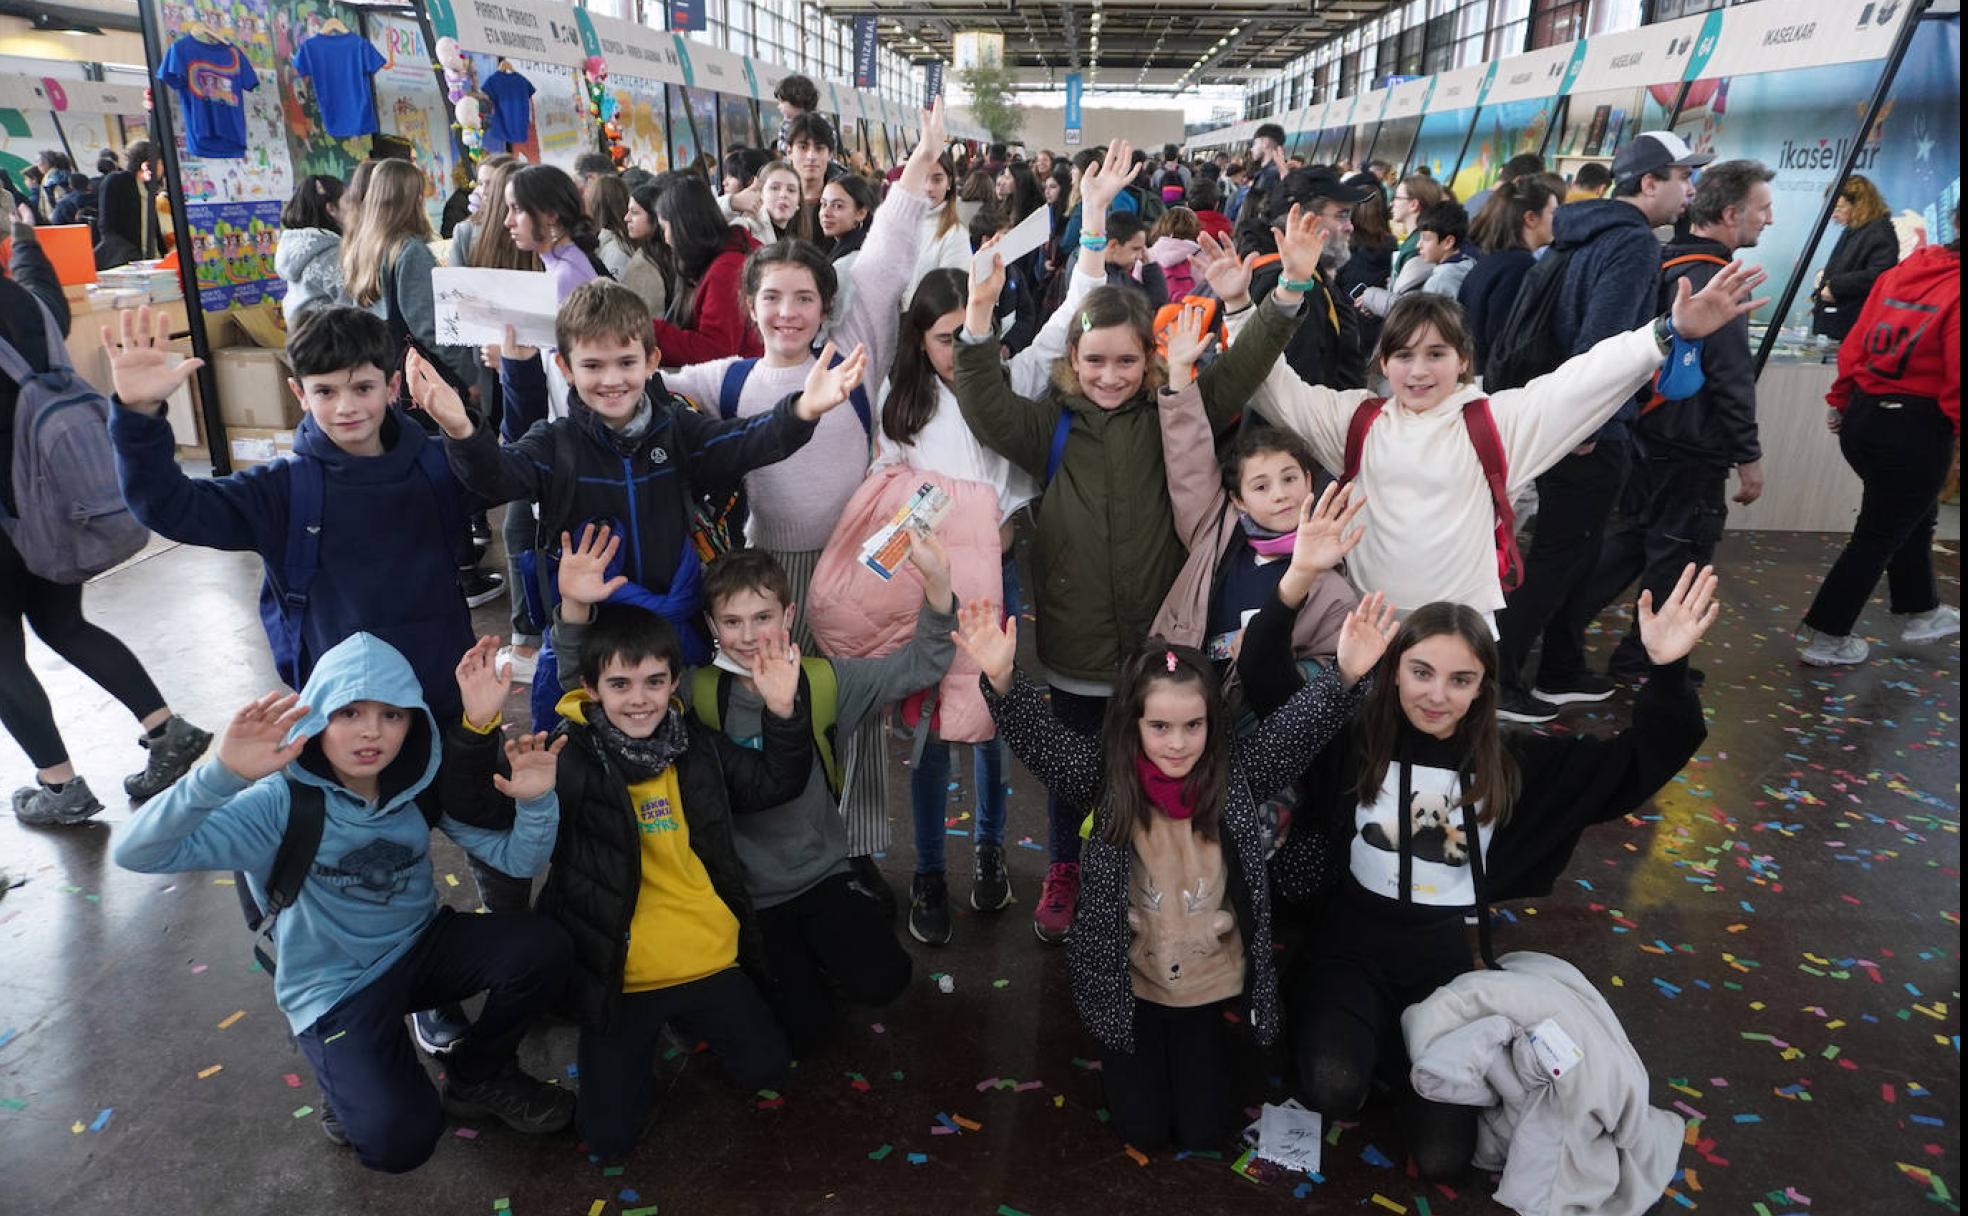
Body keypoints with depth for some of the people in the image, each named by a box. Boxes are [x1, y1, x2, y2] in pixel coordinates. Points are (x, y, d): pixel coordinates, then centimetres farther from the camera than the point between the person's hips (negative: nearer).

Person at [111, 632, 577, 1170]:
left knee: (542, 947, -22)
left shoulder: (421, 782, -11)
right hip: (337, 986, -4)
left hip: (421, 946, 4)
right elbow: (137, 853, -32)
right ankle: (356, 1090, 13)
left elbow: (517, 858, -11)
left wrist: (536, 800, -34)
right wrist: (222, 774, -49)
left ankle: (479, 1075, 6)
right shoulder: (283, 803, -21)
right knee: (398, 1142, -24)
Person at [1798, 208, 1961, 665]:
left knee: (1913, 517, 27)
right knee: (1879, 536, 7)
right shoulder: (1952, 291, -19)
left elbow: (1857, 340, 6)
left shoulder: (1900, 272, 3)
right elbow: (1956, 380, -22)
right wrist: (1955, 424, -8)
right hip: (1918, 428, -7)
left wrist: (1840, 400, 15)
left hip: (1863, 416, 7)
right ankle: (1827, 639, 15)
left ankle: (1919, 612, 43)